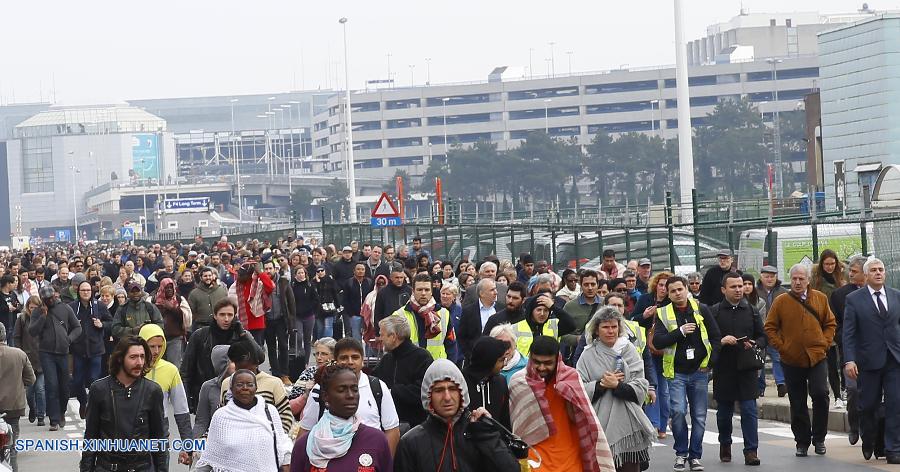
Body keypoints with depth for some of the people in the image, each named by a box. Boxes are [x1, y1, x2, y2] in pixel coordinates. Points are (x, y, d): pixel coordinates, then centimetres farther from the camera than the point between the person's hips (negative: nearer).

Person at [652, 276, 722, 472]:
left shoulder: (701, 310, 5)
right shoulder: (663, 314, 2)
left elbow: (716, 337, 8)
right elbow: (657, 342, -9)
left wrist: (711, 362, -2)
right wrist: (680, 331, -17)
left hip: (699, 371, 2)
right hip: (676, 373, -2)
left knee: (699, 416, 4)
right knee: (678, 411, -14)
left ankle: (695, 456, 15)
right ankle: (681, 454, 2)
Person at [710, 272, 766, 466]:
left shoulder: (752, 311, 8)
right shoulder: (714, 312, 0)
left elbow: (763, 337, 12)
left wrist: (754, 345, -7)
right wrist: (721, 342, -17)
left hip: (747, 369, 1)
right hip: (723, 368, -1)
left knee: (749, 410, -6)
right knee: (724, 411, 11)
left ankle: (751, 450, -4)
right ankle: (725, 445, 30)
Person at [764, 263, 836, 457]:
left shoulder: (821, 299, 5)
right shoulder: (781, 302, 0)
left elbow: (830, 324, 11)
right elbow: (770, 327, 3)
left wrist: (825, 343, -1)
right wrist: (781, 346, -6)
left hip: (817, 357, 0)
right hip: (791, 360, 0)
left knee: (821, 395, -13)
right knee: (797, 403, 6)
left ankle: (819, 438, 4)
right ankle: (802, 442, 16)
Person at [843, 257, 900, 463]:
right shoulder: (854, 299, 0)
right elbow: (848, 333, -4)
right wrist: (849, 360, -13)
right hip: (869, 361, -2)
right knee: (868, 406, 7)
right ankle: (868, 444, 30)